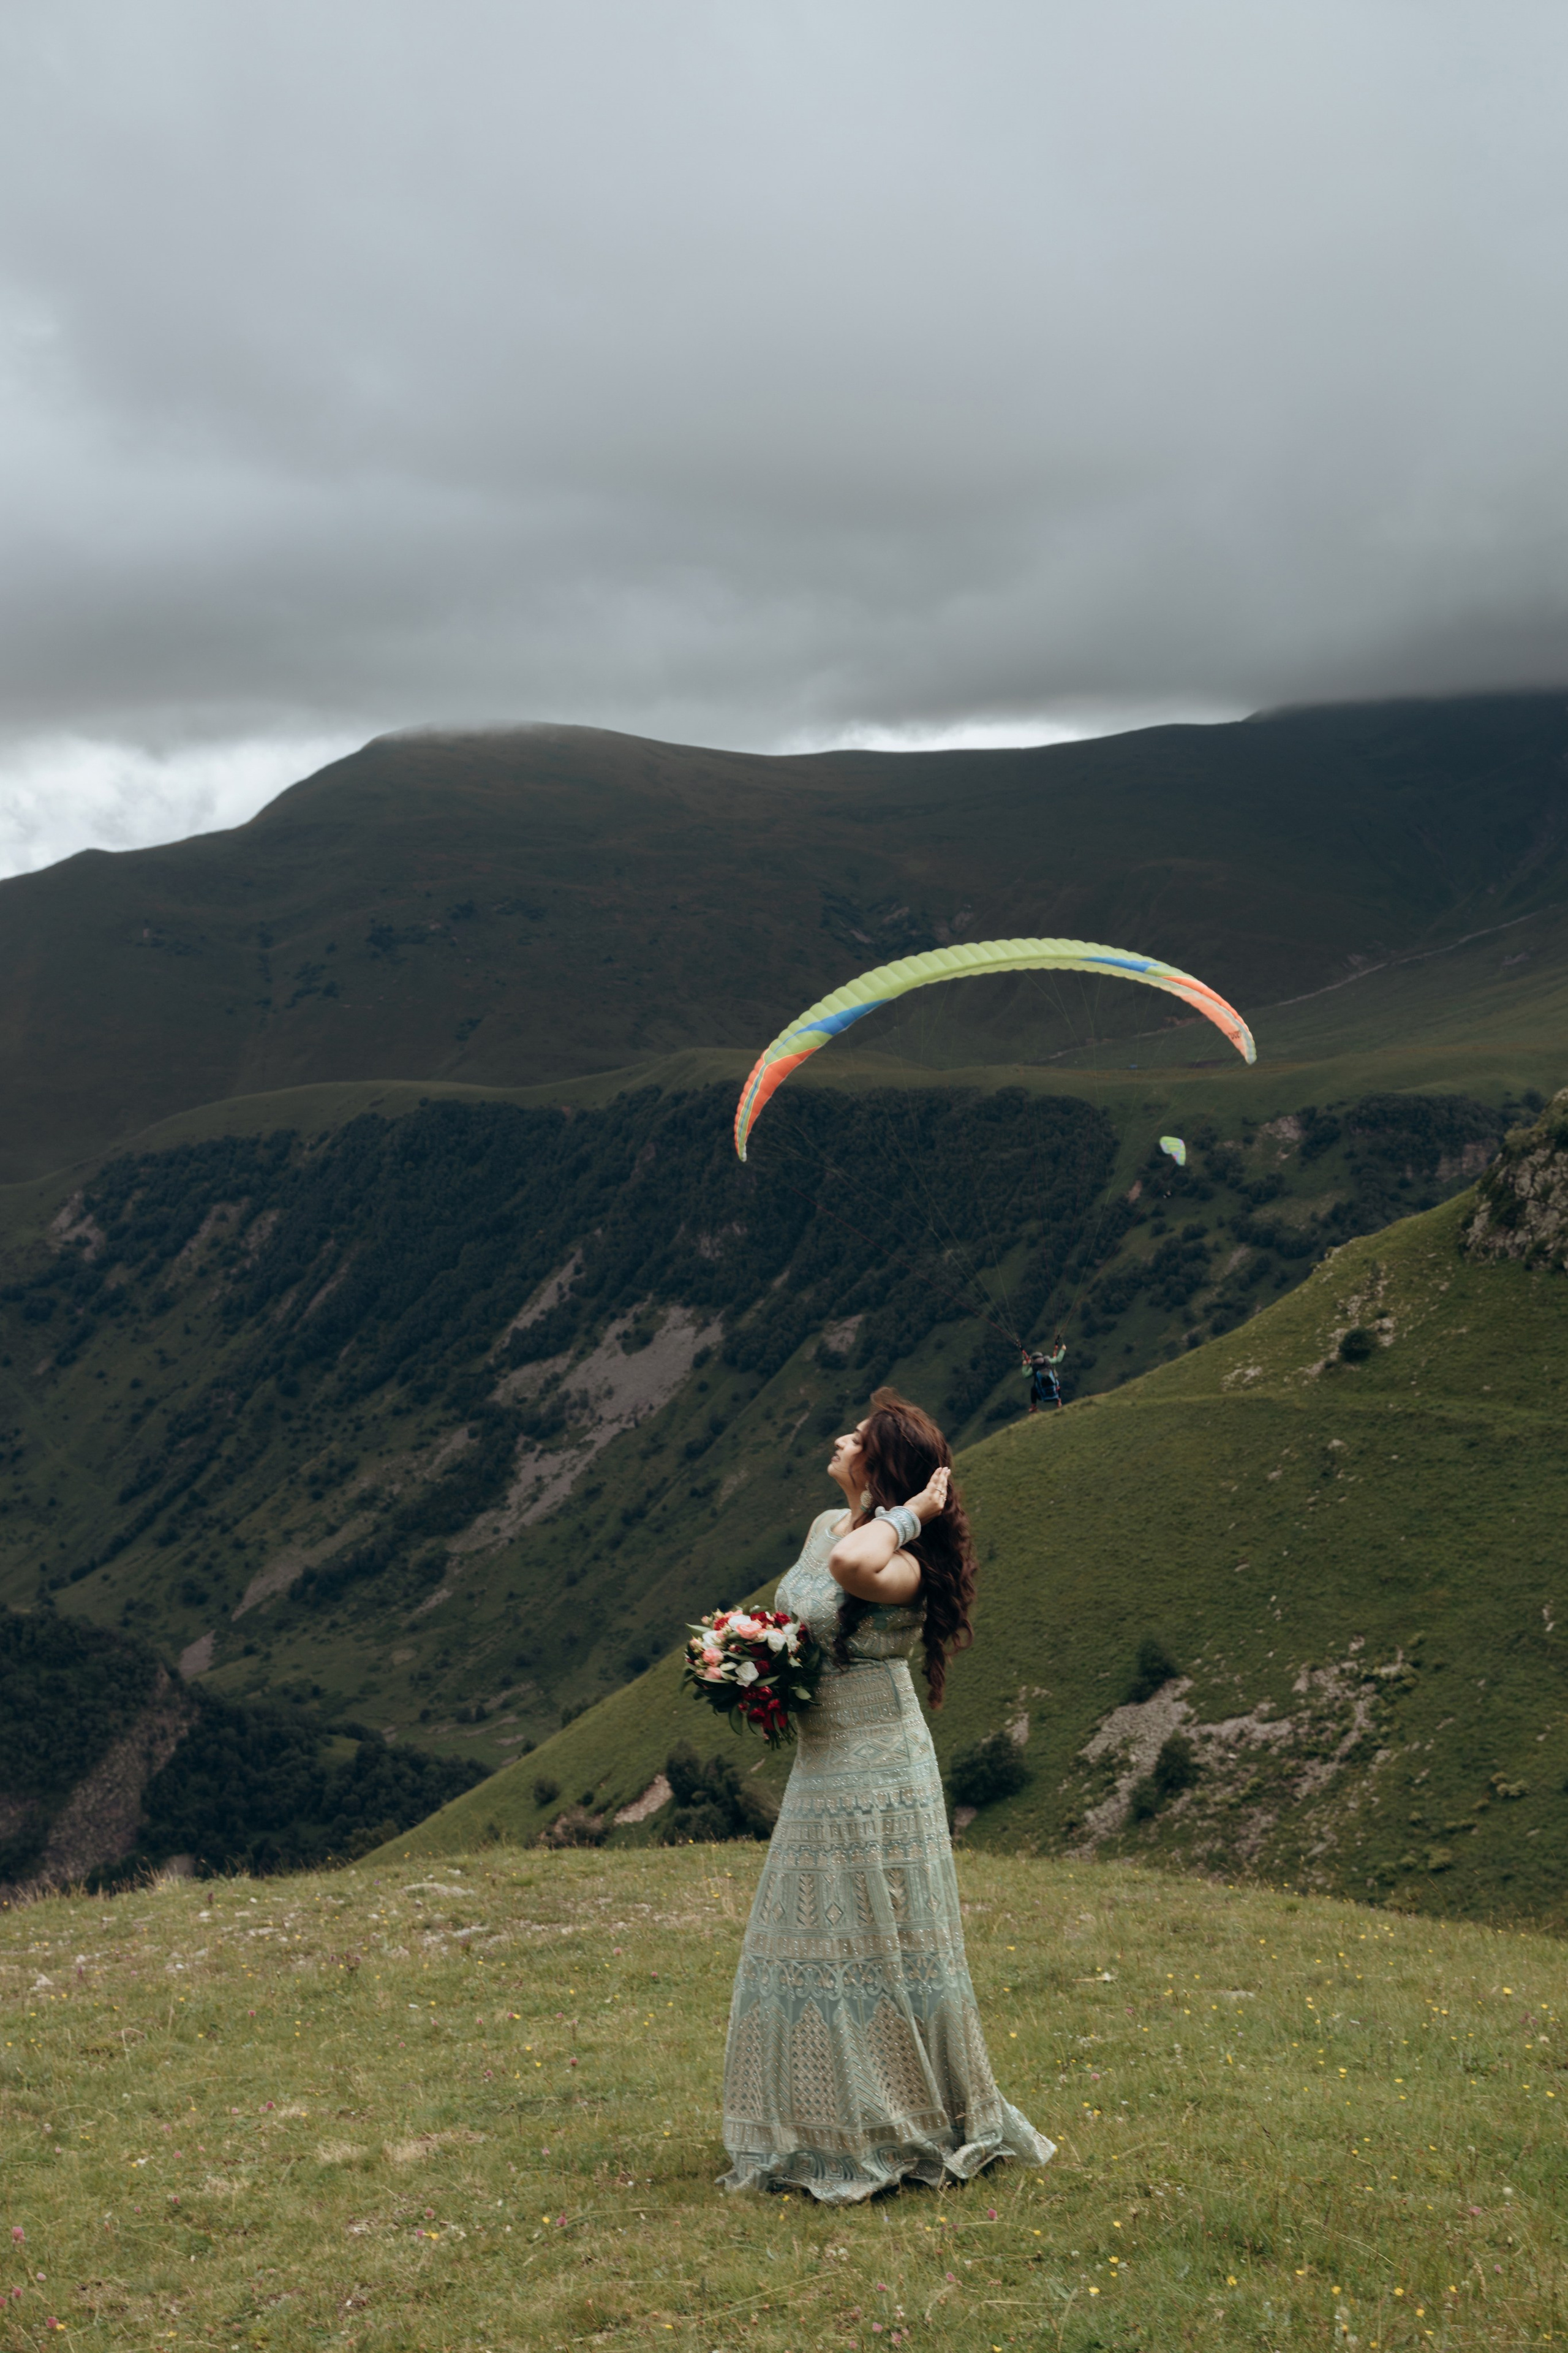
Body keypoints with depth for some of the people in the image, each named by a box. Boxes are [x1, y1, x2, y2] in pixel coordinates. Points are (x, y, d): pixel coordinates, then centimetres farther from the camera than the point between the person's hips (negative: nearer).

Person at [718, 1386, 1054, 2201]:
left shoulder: (904, 1567, -21)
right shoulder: (826, 1526, 6)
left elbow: (852, 1567, -46)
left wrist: (909, 1516, -29)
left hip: (879, 1774, -9)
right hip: (821, 1767, 9)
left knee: (883, 1946, 0)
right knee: (811, 1946, 16)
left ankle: (928, 2129, 15)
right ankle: (826, 2133, 29)